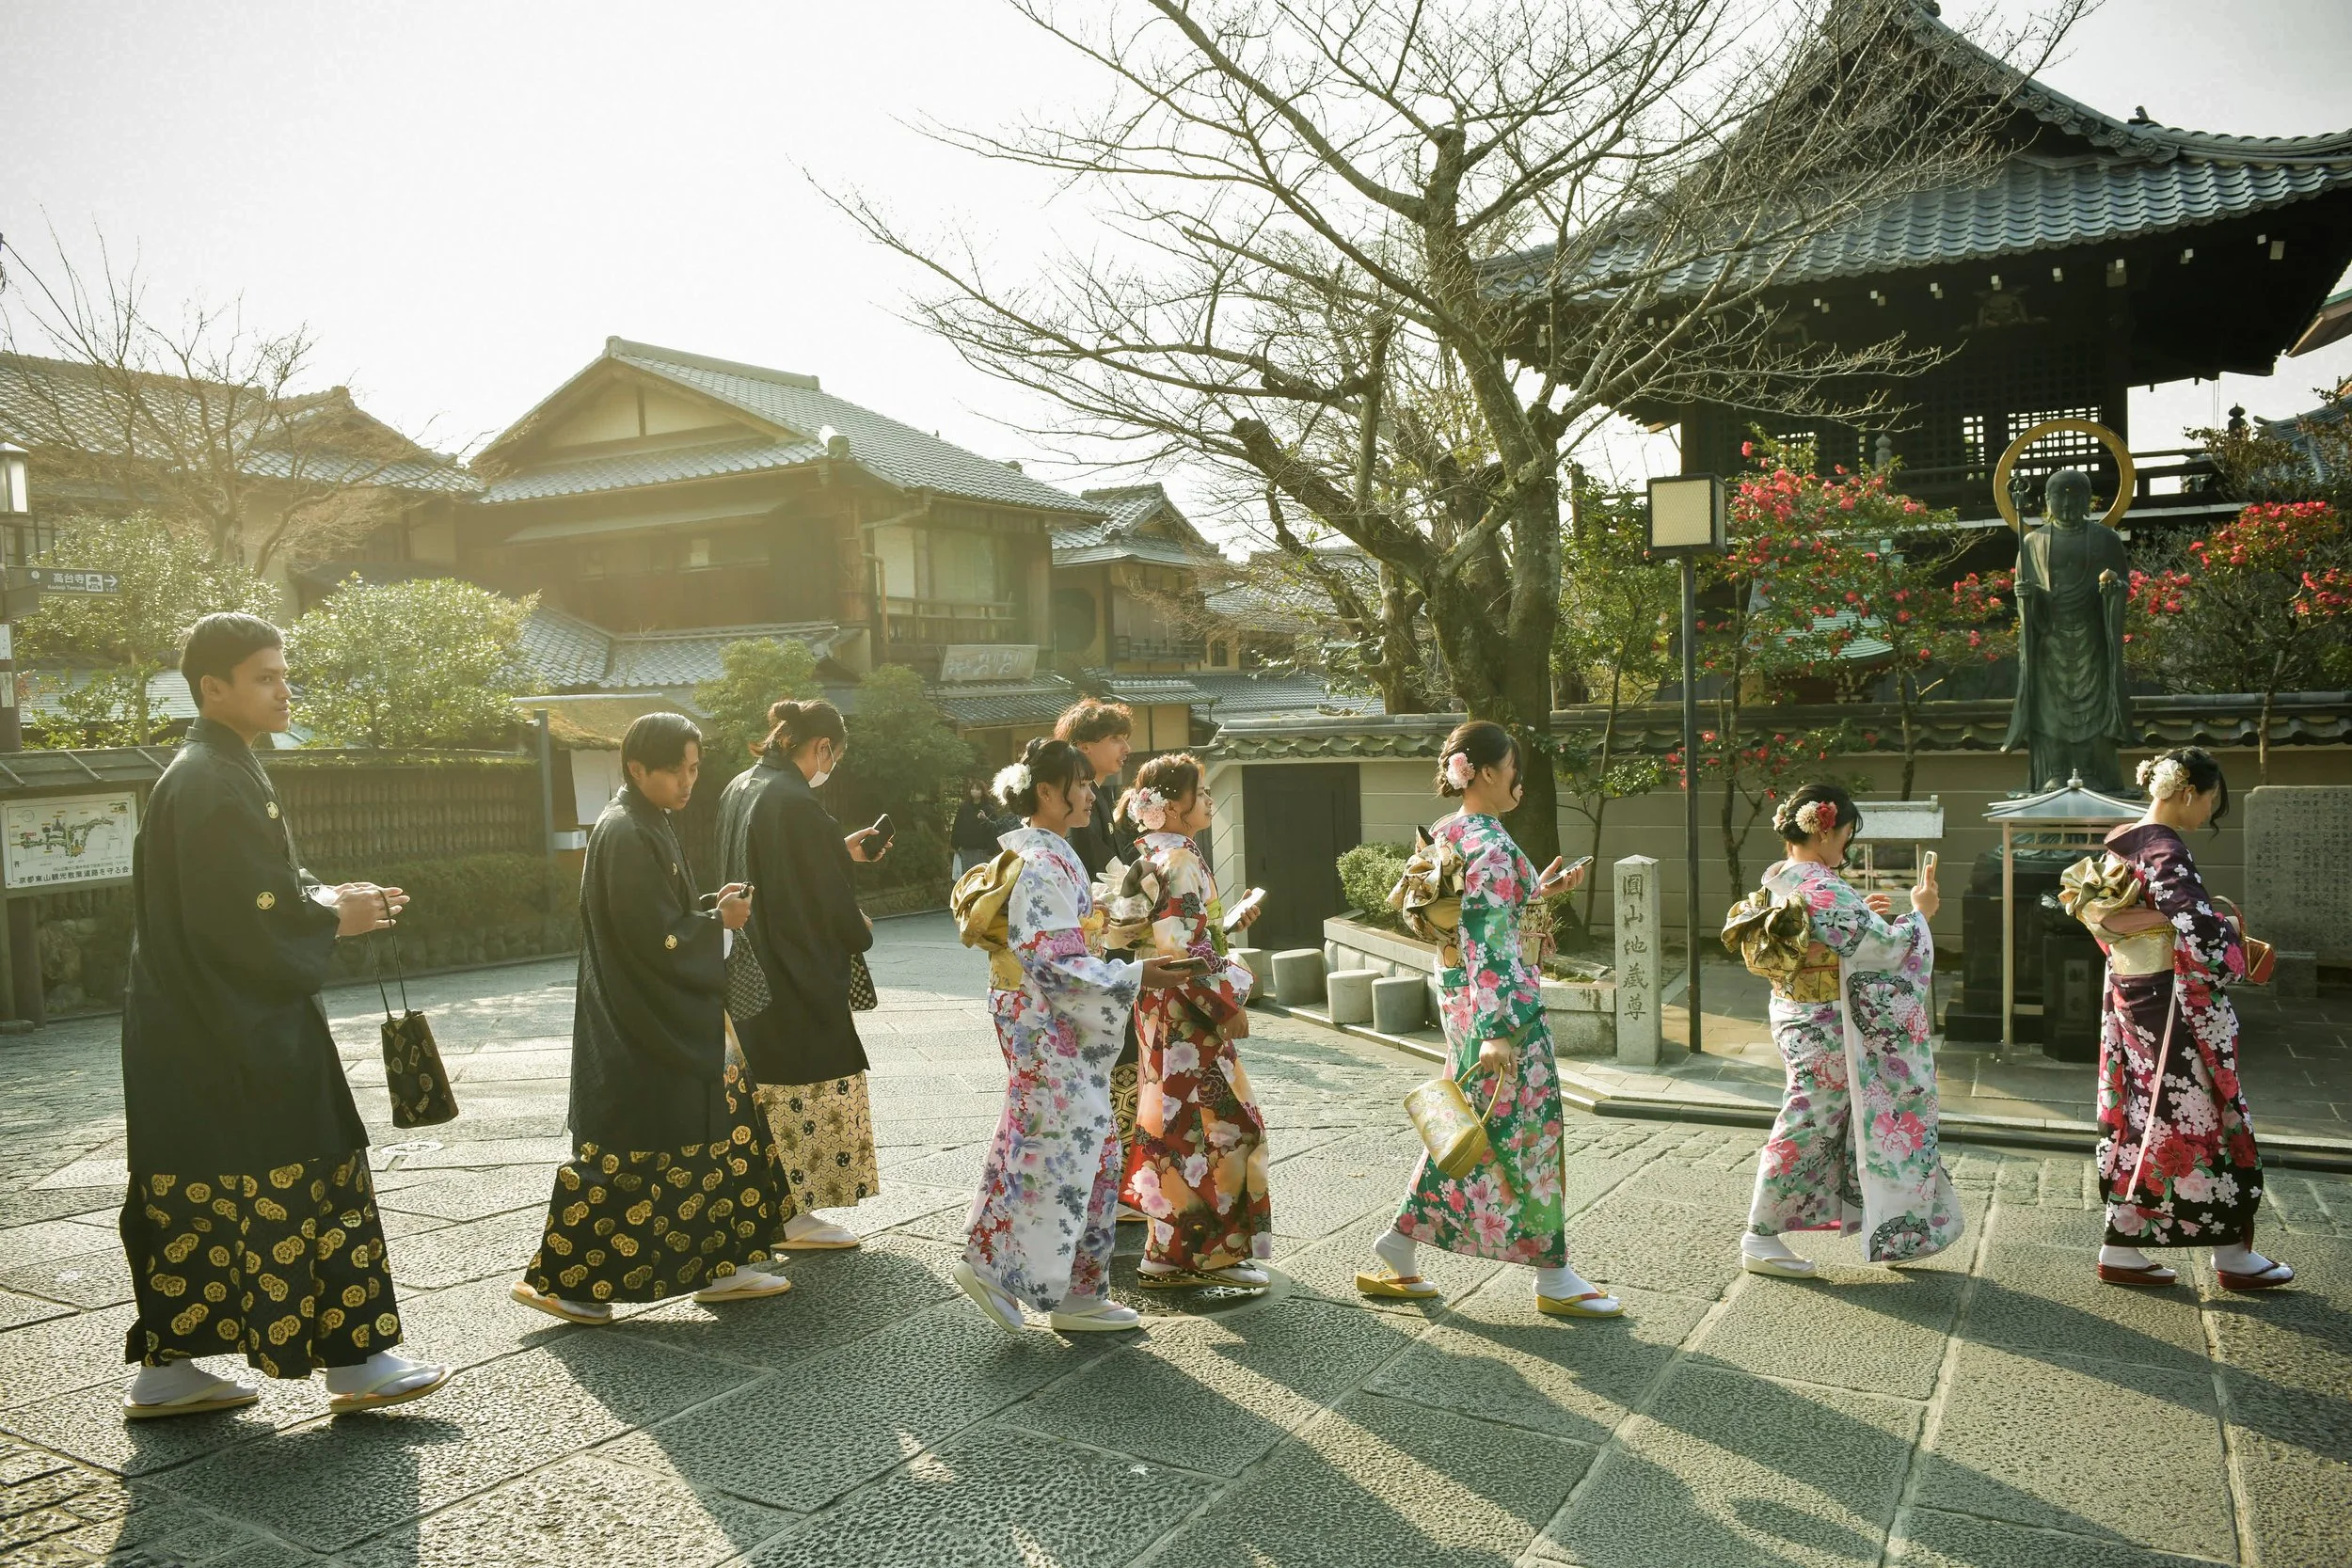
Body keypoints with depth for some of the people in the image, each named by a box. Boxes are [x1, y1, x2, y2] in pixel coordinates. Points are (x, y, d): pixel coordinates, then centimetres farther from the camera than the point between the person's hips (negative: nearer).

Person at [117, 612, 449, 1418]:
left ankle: (167, 1368, 23)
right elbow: (246, 921, -23)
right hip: (236, 1038, -10)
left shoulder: (214, 772, 15)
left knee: (192, 1200, 14)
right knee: (312, 1188, -2)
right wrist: (333, 919, -9)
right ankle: (354, 1360, 7)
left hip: (194, 1034, 10)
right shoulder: (213, 784, -18)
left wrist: (326, 898, 5)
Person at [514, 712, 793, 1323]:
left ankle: (721, 1265, 22)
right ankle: (557, 1279, 13)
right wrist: (721, 923, -9)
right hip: (639, 1032, -10)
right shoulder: (627, 835, -19)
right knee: (622, 1153, -1)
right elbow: (657, 939, -22)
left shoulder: (648, 827, 12)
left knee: (718, 1134, 13)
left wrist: (713, 909, 3)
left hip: (669, 1024, 10)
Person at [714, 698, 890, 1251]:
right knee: (804, 1087, 2)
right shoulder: (798, 805, -21)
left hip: (746, 971, 10)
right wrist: (861, 931, 2)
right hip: (794, 975, -9)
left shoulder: (739, 789, 8)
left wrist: (841, 851, 22)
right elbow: (826, 900, -17)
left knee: (768, 1084, 16)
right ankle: (793, 1216, 11)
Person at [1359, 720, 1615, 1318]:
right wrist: (1497, 1031, -26)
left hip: (1459, 995, 10)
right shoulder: (1490, 841, -17)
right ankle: (1553, 1276, 15)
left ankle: (1395, 1258, 19)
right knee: (1529, 1130, 2)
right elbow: (1490, 943, -23)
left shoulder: (1446, 834, 11)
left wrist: (1539, 888, 21)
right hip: (1502, 999, -10)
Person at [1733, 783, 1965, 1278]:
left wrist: (1862, 915, 14)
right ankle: (1760, 1240, 9)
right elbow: (1886, 949, -20)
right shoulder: (1824, 891, -25)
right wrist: (1919, 912, -4)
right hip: (1828, 1031, -10)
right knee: (1808, 1127, 0)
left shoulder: (1776, 881, 5)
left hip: (1794, 1016, 10)